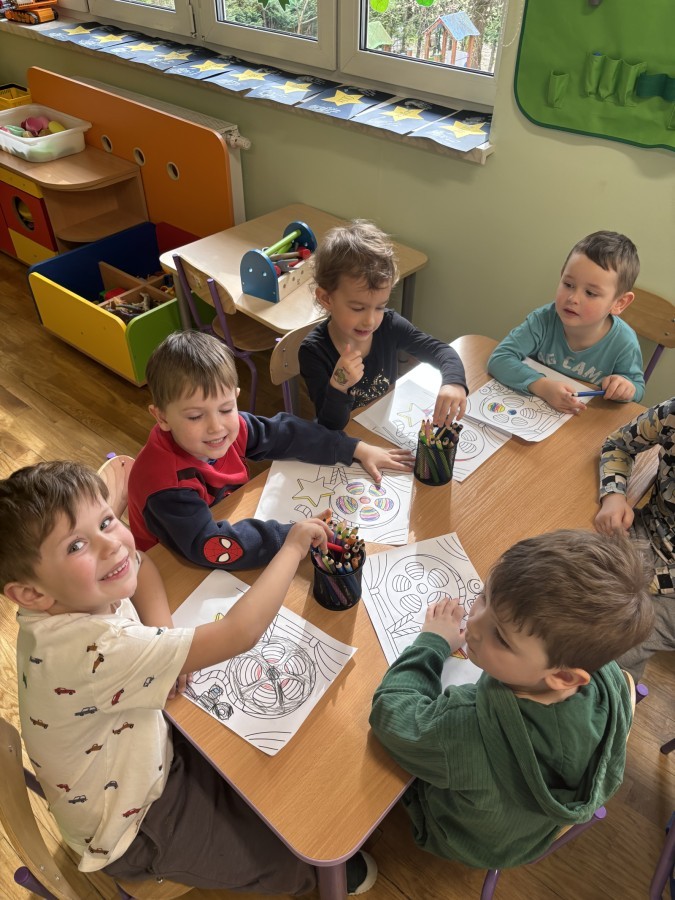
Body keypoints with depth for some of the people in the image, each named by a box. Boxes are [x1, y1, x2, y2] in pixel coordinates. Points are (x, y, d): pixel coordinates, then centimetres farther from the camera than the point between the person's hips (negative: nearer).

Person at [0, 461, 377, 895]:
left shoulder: (78, 598, -17)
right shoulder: (97, 651, -42)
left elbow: (141, 563, 4)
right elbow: (239, 633, -43)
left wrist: (164, 638, -14)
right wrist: (293, 546, -30)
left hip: (152, 750, 7)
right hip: (134, 826, -7)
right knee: (300, 857, 5)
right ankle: (320, 874, 36)